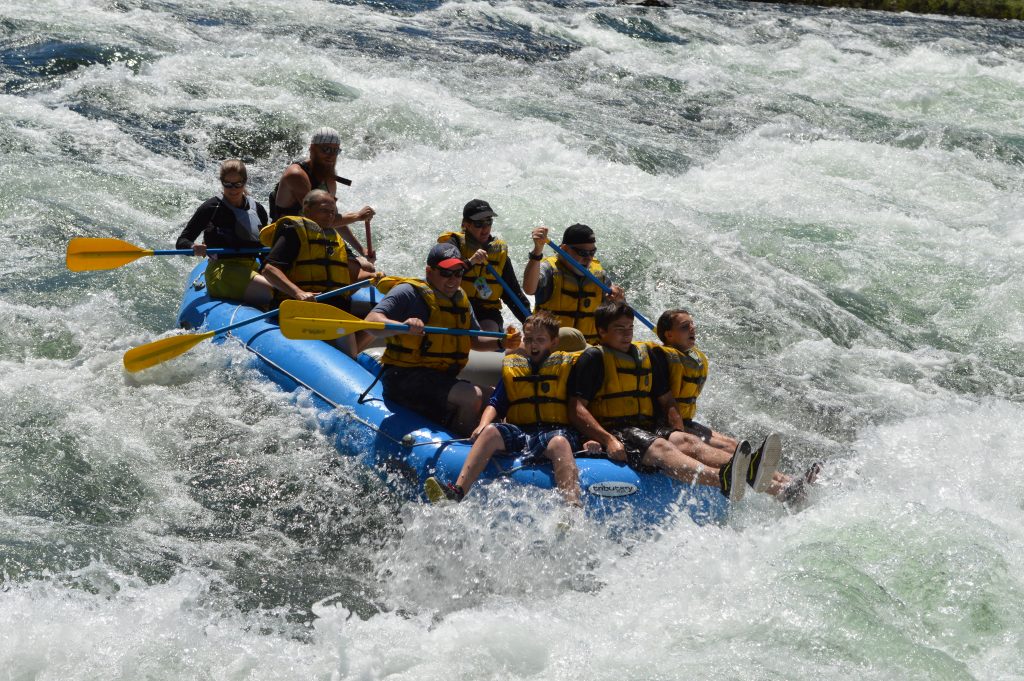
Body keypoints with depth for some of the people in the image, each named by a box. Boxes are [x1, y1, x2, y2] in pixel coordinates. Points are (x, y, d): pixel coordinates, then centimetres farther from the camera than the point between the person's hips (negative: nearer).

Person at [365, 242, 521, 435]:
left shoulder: (460, 298, 17)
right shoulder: (408, 292, -9)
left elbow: (473, 340, 22)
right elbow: (371, 322, -21)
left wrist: (501, 343, 2)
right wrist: (402, 326, -40)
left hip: (443, 379, 9)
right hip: (405, 377, -9)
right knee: (473, 397, -25)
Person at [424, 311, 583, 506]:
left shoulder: (566, 365, 10)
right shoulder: (511, 367, 18)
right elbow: (495, 404, 14)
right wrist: (483, 425, -6)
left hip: (555, 430, -3)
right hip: (519, 431, 3)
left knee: (560, 443, -37)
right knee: (490, 431, -25)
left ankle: (573, 510, -56)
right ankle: (457, 493, -36)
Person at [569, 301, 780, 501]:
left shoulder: (645, 355, 21)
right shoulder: (593, 358, -1)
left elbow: (667, 401, 21)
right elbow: (576, 410, -10)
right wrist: (608, 440, -25)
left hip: (648, 431, 7)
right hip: (612, 432, -7)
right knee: (660, 448, -35)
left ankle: (745, 472, -54)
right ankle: (721, 479, -65)